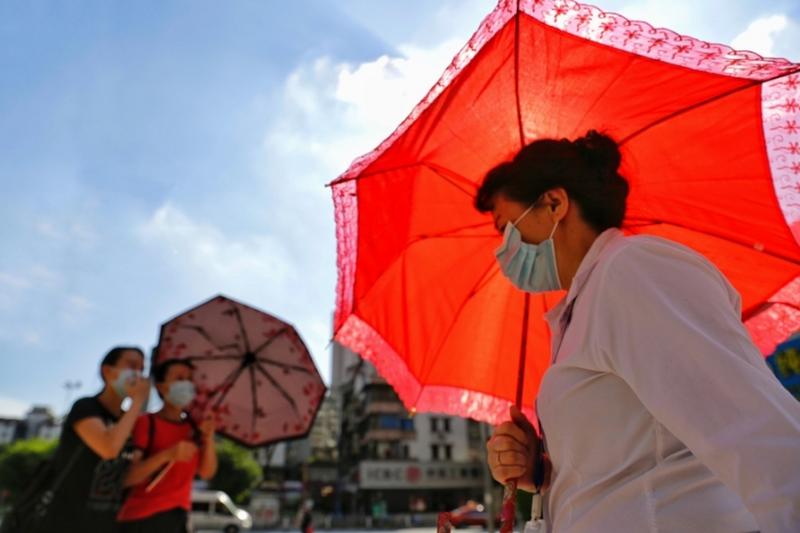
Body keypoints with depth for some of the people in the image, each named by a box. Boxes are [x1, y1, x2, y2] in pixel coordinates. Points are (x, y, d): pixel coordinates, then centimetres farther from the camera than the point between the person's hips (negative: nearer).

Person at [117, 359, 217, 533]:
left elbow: (206, 472, 2)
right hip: (141, 518, -6)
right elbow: (128, 477, -15)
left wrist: (208, 438, -12)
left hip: (178, 517, 6)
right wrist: (167, 455, -27)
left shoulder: (193, 427, 10)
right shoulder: (146, 422, -8)